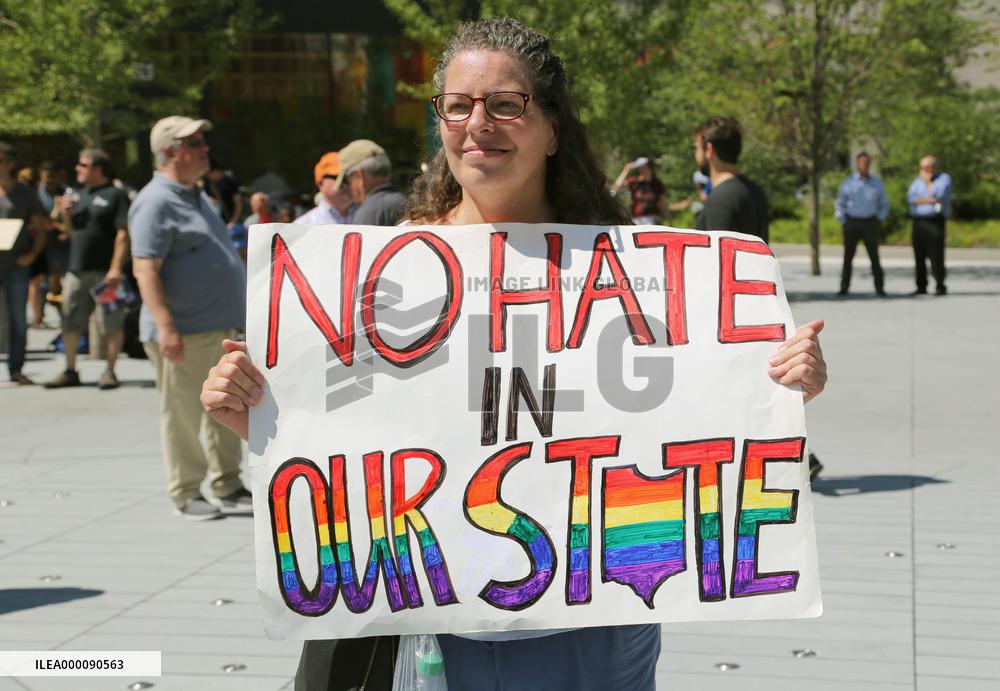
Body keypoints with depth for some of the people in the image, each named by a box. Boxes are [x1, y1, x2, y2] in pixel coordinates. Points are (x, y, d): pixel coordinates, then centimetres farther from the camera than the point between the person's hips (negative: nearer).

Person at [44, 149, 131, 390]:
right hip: (76, 270, 7)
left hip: (104, 271, -7)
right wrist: (66, 214, 2)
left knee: (112, 324, -2)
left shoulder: (115, 195, -5)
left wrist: (116, 268, -20)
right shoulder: (78, 196, 16)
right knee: (70, 323, 9)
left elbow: (123, 234, -12)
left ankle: (110, 372, 7)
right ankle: (70, 372, 18)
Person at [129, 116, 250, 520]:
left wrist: (232, 317, 25)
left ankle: (227, 485, 24)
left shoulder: (196, 196, 16)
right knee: (183, 415, 0)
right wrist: (165, 325, -29)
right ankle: (186, 494, 10)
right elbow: (145, 269, -22)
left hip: (219, 327, 9)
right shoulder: (157, 203, -14)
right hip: (184, 333, -9)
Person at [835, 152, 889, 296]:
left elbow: (884, 205, 14)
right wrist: (843, 222, -1)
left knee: (874, 256, -5)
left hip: (870, 223, 0)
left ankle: (879, 288, -3)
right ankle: (844, 288, 3)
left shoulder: (877, 184, 8)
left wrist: (880, 221, 2)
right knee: (848, 257, -1)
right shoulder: (848, 183, 5)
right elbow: (840, 204, 9)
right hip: (852, 223, 0)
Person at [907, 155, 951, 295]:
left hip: (935, 222, -4)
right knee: (919, 256, 2)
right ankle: (921, 286, 8)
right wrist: (930, 200, -10)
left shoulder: (944, 178, 7)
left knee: (936, 255, -10)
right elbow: (911, 198, -1)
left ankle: (940, 286, -5)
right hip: (918, 222, 4)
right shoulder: (917, 181, 17)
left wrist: (928, 182, -1)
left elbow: (940, 195, -11)